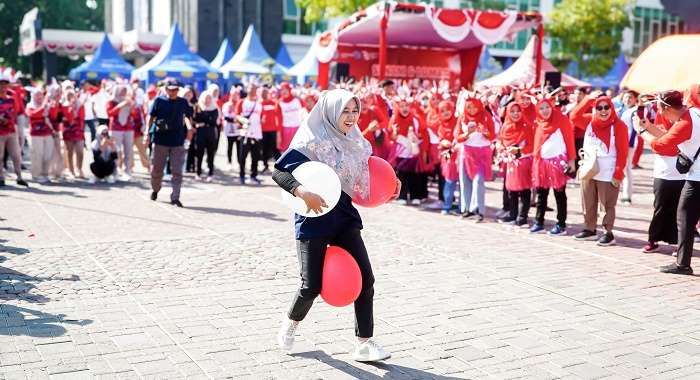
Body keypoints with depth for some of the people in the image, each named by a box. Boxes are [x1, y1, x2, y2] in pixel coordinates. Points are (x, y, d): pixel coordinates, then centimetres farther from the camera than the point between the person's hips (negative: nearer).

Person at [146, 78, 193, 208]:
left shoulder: (183, 102, 6)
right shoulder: (159, 101, 1)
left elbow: (187, 116, 16)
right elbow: (150, 116, 4)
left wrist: (189, 127, -4)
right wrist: (148, 133, -5)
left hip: (178, 142, 1)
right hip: (160, 140, -1)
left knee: (177, 171, -4)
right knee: (157, 169, 9)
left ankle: (175, 197, 0)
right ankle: (155, 190, 35)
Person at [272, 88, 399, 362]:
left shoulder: (356, 144, 8)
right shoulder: (312, 141, -10)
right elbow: (278, 171, -14)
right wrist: (303, 192, -28)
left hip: (345, 215, 6)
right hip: (314, 216, -5)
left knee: (365, 278, -5)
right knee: (312, 285, -3)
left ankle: (364, 344, 3)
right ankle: (291, 324, 29)